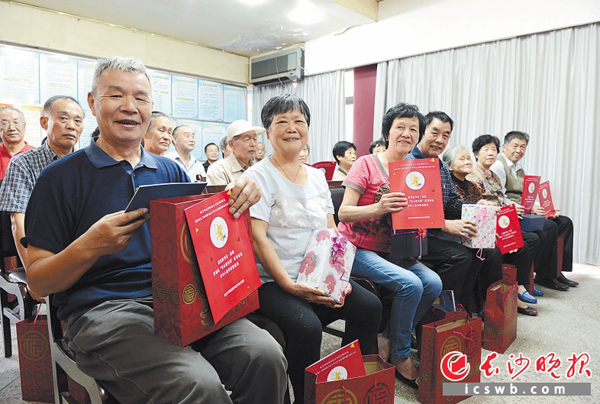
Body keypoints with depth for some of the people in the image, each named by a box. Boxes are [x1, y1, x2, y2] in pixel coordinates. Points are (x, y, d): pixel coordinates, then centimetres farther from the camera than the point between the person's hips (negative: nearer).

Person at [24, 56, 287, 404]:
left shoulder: (171, 171, 15)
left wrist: (239, 202, -6)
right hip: (102, 308, -3)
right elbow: (38, 281, 1)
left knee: (266, 356, -21)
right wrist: (89, 246, -20)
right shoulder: (62, 177, 3)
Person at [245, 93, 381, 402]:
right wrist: (291, 286, -21)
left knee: (370, 306, -9)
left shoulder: (317, 177, 13)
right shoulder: (258, 177, -6)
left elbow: (332, 233, 12)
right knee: (306, 326, -28)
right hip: (273, 282, -6)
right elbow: (257, 238, -14)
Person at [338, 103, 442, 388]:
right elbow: (343, 213, -17)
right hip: (358, 249, -6)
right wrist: (378, 207, -34)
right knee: (410, 284, -25)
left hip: (392, 250, 7)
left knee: (433, 284, -14)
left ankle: (387, 339, 5)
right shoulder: (367, 164, -10)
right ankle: (400, 356, 0)